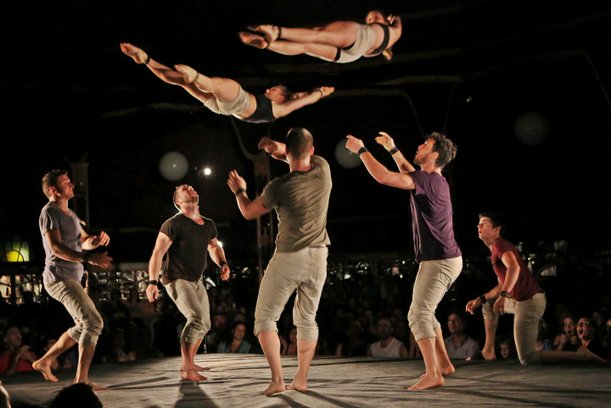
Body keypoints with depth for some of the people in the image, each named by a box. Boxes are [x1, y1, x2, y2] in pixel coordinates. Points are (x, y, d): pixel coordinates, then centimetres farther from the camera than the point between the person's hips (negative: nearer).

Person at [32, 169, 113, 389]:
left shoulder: (69, 214, 20)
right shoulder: (50, 212, -10)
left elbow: (84, 242, 21)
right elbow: (55, 247, -22)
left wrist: (97, 239, -4)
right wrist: (89, 259, -33)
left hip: (71, 278, 10)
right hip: (59, 278, -10)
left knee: (84, 326, 19)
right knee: (94, 323, -18)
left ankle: (44, 361, 25)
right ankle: (81, 379, -18)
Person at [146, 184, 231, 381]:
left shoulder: (208, 225, 7)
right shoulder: (174, 224, -15)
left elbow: (214, 247, 25)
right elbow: (158, 253, -18)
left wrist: (223, 264, 5)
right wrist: (152, 282, -27)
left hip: (196, 281, 8)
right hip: (177, 281, -8)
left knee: (204, 324, 15)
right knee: (196, 317, -26)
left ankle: (188, 363, 34)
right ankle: (186, 370, -24)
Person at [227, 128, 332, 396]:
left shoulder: (280, 187, -16)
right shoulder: (323, 169, -6)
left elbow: (249, 212, 0)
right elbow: (304, 157, 15)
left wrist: (239, 191, 20)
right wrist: (276, 148, -6)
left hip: (289, 258, -5)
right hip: (318, 257, 5)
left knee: (265, 318, 6)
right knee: (306, 319, 15)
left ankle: (277, 379, -6)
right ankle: (301, 379, 14)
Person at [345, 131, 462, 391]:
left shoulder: (429, 180, -17)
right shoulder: (435, 181, 13)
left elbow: (383, 177, -24)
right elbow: (410, 174, 36)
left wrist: (361, 150, -12)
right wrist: (392, 149, 32)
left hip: (438, 261, -10)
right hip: (447, 259, 10)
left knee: (418, 315, -12)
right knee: (424, 313, 19)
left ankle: (433, 374, -17)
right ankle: (443, 364, 24)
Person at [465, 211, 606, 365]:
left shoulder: (499, 244, -9)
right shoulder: (495, 250, 22)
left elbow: (514, 267, -30)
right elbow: (502, 286, 28)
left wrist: (503, 296, -41)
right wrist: (480, 299, 19)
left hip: (528, 302, -10)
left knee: (527, 359, -9)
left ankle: (580, 355, -13)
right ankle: (488, 350, 25)